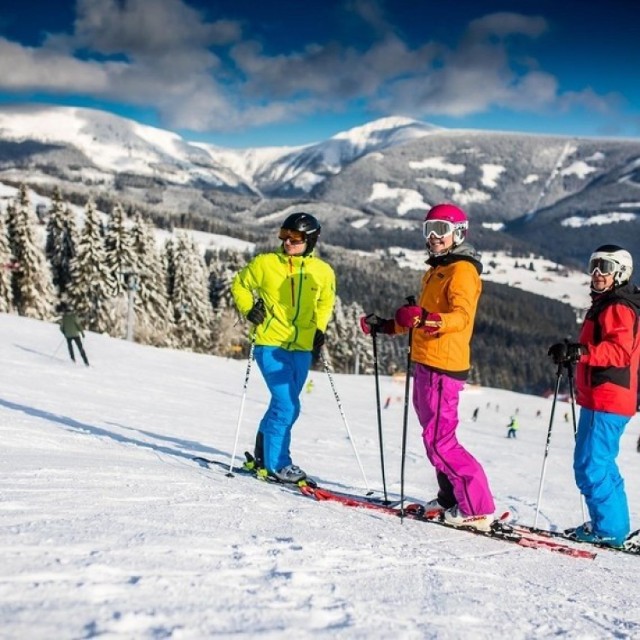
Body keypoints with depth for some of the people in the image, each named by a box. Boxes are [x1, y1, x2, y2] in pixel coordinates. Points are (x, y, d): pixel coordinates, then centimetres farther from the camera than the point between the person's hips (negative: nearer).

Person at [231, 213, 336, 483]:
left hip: (301, 349, 4)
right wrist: (248, 309, -5)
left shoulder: (323, 272, 4)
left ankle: (264, 454, 29)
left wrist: (319, 329, 9)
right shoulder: (265, 263, -3)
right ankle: (276, 462, 0)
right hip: (270, 344, -4)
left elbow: (325, 303, 22)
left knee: (286, 406, 11)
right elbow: (240, 285, 10)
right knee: (286, 405, -13)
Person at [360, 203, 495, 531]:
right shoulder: (436, 270, 21)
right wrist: (385, 326, 27)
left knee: (439, 440, -12)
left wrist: (427, 319, -41)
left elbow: (462, 316, -25)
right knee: (435, 434, 14)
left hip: (443, 366, -10)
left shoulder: (462, 270, -9)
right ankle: (451, 499, 23)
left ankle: (478, 508, -10)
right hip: (426, 364, 10)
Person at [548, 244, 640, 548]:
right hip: (600, 398, 11)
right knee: (601, 465, 18)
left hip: (605, 400, -11)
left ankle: (609, 529, -5)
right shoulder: (605, 305, 21)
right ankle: (614, 525, 26)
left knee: (591, 466, -10)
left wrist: (580, 351, -35)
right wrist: (574, 354, 25)